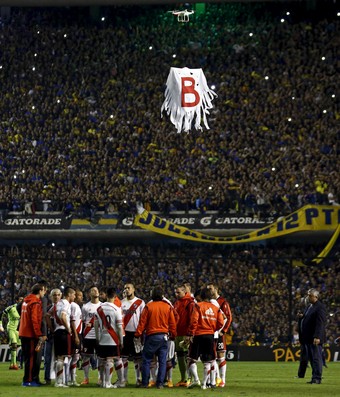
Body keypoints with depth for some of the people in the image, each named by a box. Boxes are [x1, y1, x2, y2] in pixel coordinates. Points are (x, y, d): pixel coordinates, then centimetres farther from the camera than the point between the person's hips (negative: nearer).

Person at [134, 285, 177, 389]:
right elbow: (172, 323, 7)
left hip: (151, 336, -2)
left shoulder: (148, 306, -5)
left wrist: (138, 335, 2)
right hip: (164, 337, 2)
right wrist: (173, 336, 17)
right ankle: (160, 383, 3)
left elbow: (142, 322, -4)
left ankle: (145, 383, 6)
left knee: (146, 360, 6)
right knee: (162, 361, 5)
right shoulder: (168, 307, 2)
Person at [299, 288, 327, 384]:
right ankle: (314, 378, 11)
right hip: (308, 338, 9)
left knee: (316, 358, -6)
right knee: (311, 359, 8)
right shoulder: (309, 307, 18)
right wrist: (302, 337, 16)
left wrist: (317, 337, -24)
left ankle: (317, 378, -5)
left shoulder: (320, 307, -11)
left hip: (315, 339, -9)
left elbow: (320, 323, -18)